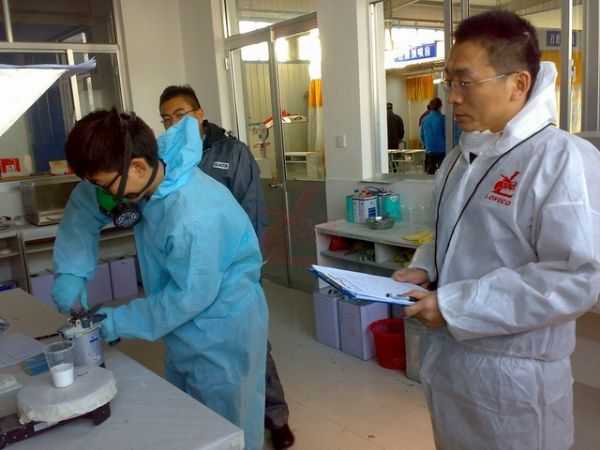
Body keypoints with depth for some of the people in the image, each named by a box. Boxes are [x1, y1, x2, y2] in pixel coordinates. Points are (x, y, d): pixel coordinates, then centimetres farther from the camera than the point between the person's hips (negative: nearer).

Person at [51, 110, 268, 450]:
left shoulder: (194, 216, -36)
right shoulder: (147, 171, -11)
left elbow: (190, 295, -26)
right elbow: (83, 207, 4)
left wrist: (121, 322, -16)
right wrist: (71, 272, -5)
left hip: (222, 327, -8)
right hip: (187, 323, 8)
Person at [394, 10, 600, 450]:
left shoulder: (563, 158, -19)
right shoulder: (461, 158, 7)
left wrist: (455, 306, -23)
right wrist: (425, 269, -2)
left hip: (514, 375, -7)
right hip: (448, 359, 7)